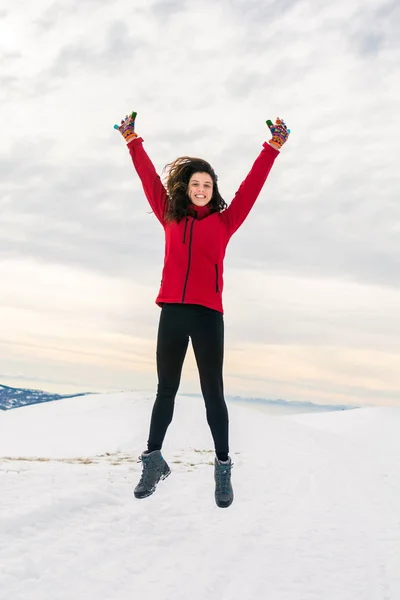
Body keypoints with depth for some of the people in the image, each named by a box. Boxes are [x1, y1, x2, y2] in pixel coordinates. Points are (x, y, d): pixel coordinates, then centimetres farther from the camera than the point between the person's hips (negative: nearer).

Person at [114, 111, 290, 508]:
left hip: (207, 314, -2)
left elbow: (251, 186, 8)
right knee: (166, 389, 11)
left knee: (212, 392, 0)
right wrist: (133, 141, 18)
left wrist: (273, 148, 5)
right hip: (172, 312, 2)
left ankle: (223, 467, 6)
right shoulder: (171, 218, 14)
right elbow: (149, 180, 17)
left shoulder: (224, 221, 10)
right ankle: (153, 460, 21)